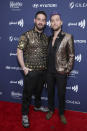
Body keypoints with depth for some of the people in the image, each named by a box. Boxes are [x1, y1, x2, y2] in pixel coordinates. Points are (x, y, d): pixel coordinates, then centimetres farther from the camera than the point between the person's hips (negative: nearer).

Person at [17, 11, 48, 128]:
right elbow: (19, 51, -10)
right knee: (27, 93, 6)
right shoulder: (27, 35, -9)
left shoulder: (46, 37, 8)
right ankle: (25, 114, 22)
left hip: (43, 71, 5)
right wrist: (24, 67, -15)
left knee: (39, 90, 22)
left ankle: (38, 106, 45)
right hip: (31, 71, -5)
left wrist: (47, 66, 8)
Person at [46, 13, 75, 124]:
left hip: (61, 72, -4)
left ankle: (61, 113, 30)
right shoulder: (49, 38, 5)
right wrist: (46, 67, 5)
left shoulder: (67, 37, -8)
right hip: (49, 71, 4)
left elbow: (71, 55, -7)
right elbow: (48, 54, 12)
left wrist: (67, 70, -9)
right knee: (50, 92, 17)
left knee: (61, 94, 9)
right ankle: (51, 110, 38)